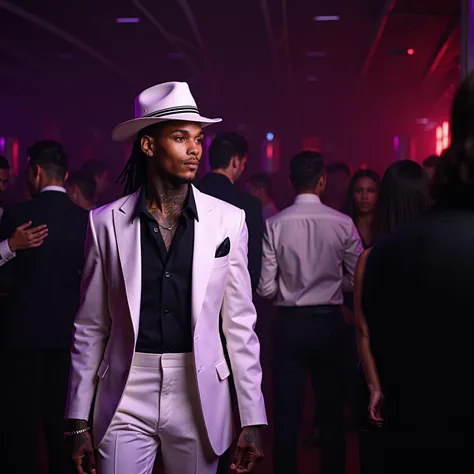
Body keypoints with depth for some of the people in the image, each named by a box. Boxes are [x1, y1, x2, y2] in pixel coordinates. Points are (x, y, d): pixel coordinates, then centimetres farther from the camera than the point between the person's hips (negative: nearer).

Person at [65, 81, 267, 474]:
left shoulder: (228, 220, 0)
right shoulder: (106, 222, 0)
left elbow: (240, 324, 3)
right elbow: (90, 327, 4)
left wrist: (253, 420, 0)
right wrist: (78, 421, 3)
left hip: (200, 398, 1)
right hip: (126, 399, 0)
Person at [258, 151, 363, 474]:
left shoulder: (275, 225, -9)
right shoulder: (342, 224, -9)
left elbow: (266, 288, -9)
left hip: (290, 323, 0)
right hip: (330, 322, 1)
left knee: (287, 412, 7)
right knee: (332, 409, 14)